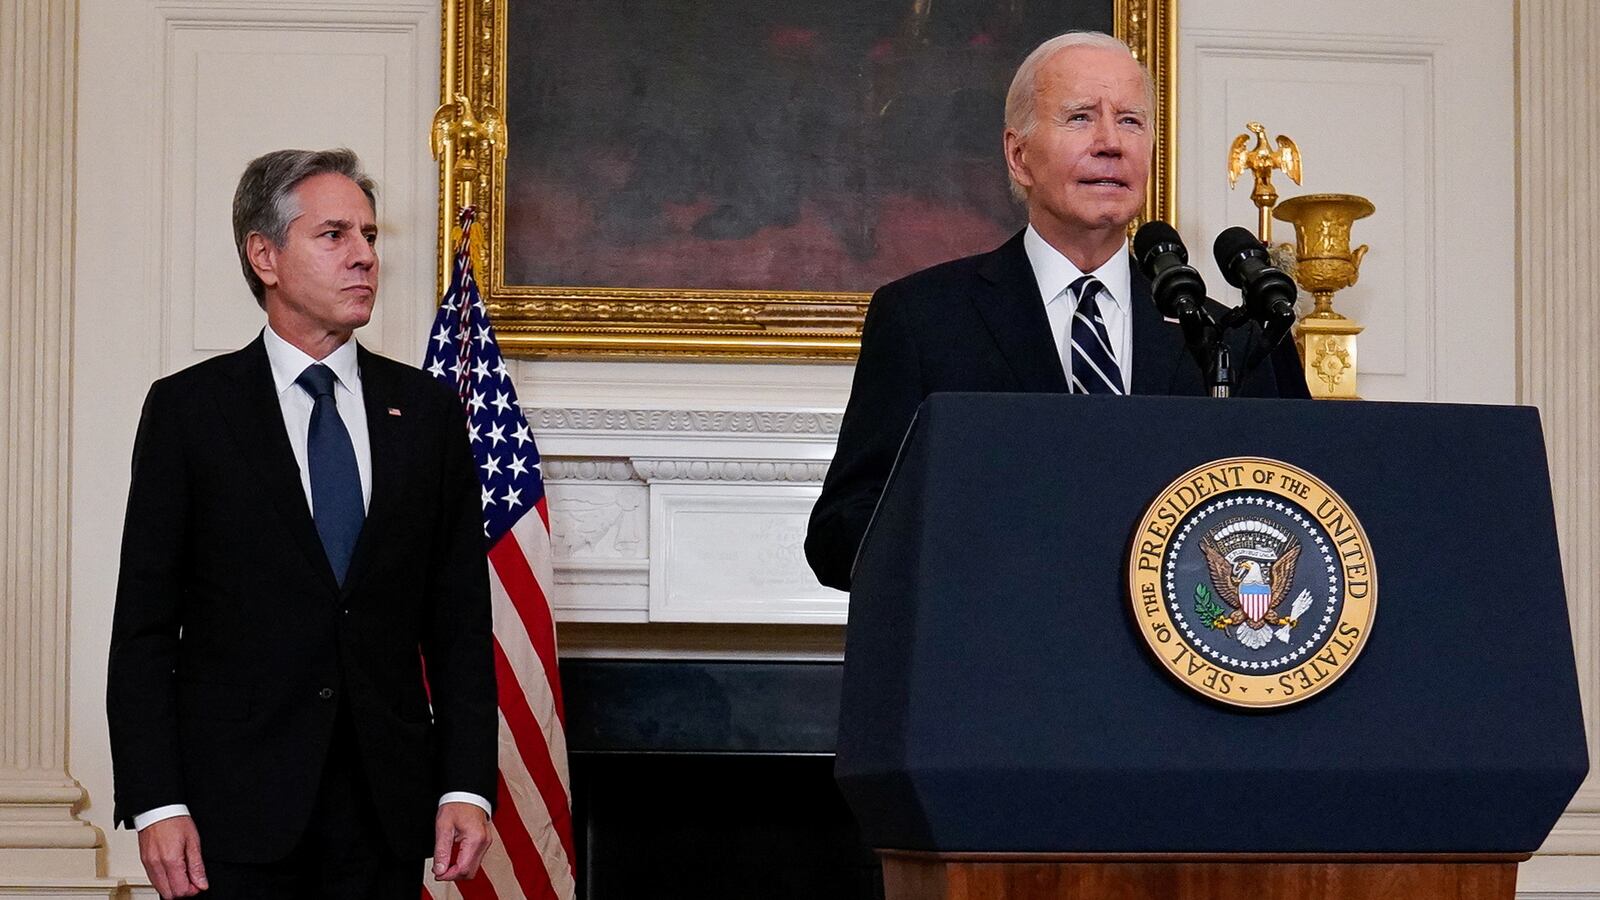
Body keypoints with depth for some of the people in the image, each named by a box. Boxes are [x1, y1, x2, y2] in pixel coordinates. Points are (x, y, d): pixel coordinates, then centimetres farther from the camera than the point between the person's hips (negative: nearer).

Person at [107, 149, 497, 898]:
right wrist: (154, 804, -10)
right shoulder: (188, 408, 1)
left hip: (388, 808, 2)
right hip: (233, 808, -2)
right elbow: (145, 625, -1)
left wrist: (466, 786, -2)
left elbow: (460, 615, 7)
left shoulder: (425, 409, 9)